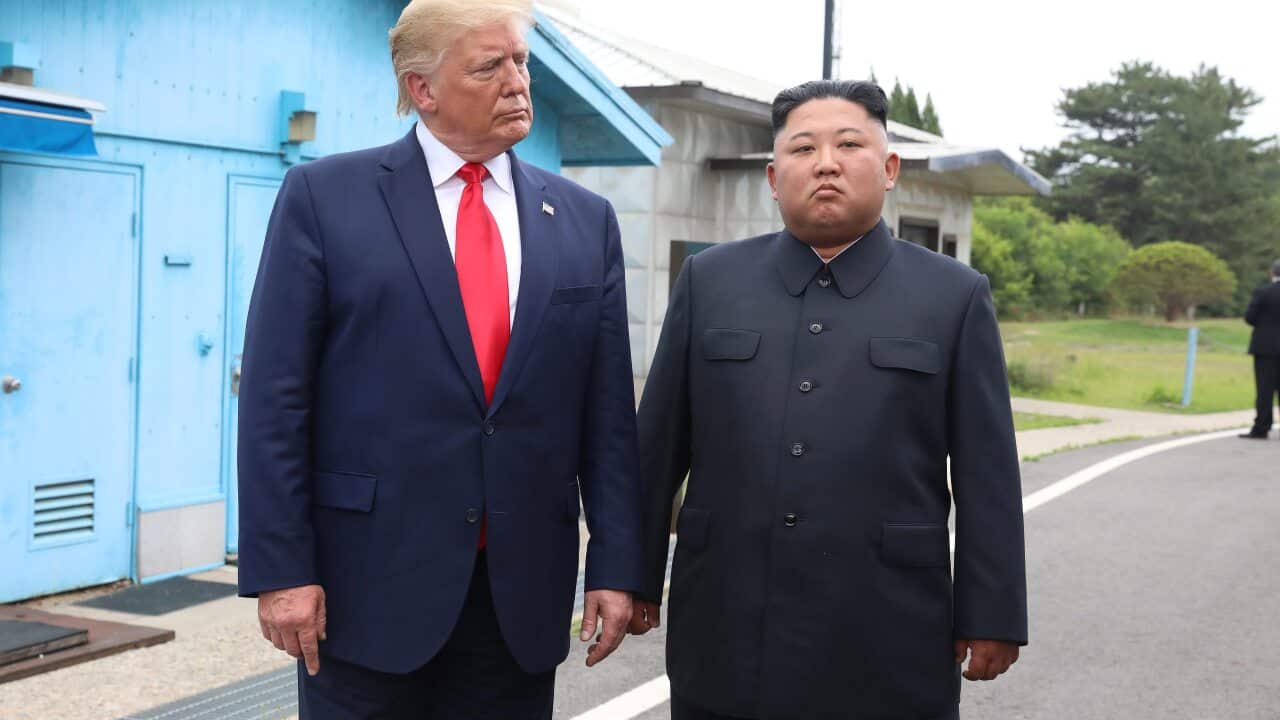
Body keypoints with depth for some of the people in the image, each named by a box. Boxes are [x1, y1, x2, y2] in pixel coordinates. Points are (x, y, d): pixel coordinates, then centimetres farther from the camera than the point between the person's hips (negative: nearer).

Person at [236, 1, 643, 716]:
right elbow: (276, 396, -5)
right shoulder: (326, 195, -2)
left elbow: (608, 410, 7)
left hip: (525, 592, 3)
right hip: (368, 583, -3)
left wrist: (616, 566, 3)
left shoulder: (586, 221, 7)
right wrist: (280, 568, -9)